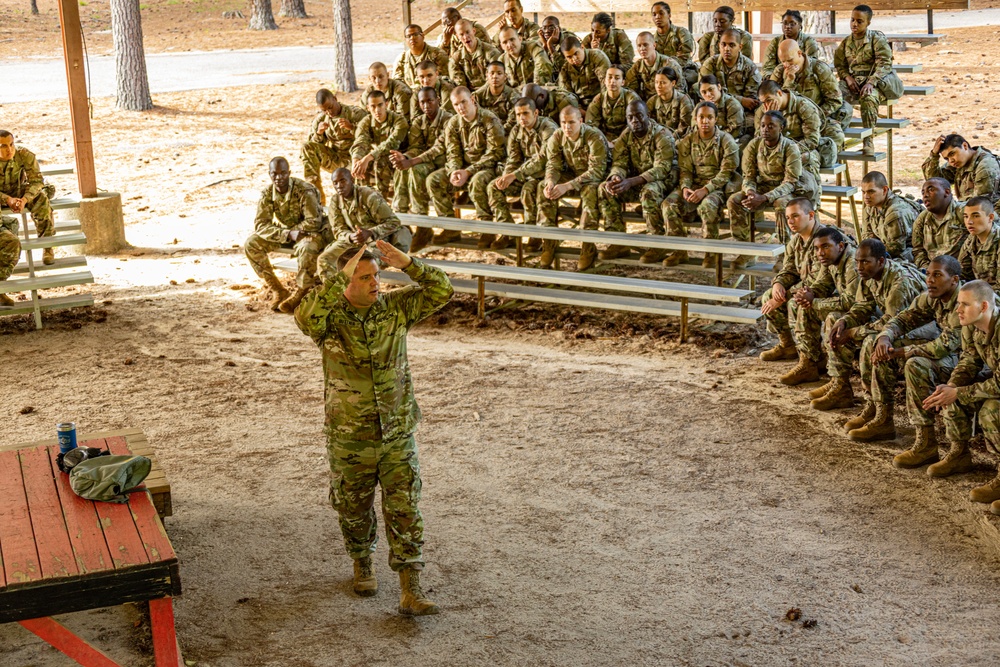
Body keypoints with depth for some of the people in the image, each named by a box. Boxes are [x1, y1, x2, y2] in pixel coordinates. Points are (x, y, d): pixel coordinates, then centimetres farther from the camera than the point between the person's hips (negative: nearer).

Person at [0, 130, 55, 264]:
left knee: (41, 199, -29)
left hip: (19, 191, 1)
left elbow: (37, 180, -21)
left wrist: (24, 199, -37)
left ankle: (47, 247, -16)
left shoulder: (24, 155, -23)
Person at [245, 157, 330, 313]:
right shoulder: (266, 194, -9)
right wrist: (288, 234, -28)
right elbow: (260, 225, -15)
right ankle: (278, 291, -8)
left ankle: (301, 294, -18)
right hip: (283, 232, 5)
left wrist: (293, 231, -20)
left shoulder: (304, 191, -23)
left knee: (307, 248, -40)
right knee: (251, 244, -14)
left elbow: (313, 222, -26)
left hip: (310, 233, -5)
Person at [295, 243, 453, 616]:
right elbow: (306, 318, -35)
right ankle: (363, 564, 43)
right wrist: (340, 278, -35)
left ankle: (411, 592, 1)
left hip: (398, 435, 1)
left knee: (405, 513, -2)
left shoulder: (394, 308, -4)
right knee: (355, 511, 16)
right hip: (350, 440, -1)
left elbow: (442, 292, -9)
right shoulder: (330, 318, -12)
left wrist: (408, 264, -21)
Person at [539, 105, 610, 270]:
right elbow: (553, 165, -8)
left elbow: (596, 171, -30)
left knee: (590, 190, -38)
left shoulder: (595, 137, -25)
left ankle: (588, 248, -31)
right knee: (545, 188, -21)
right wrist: (550, 182, -34)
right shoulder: (557, 137, -8)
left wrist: (567, 186, -39)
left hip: (596, 177, -5)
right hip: (572, 173, 5)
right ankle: (549, 243, -16)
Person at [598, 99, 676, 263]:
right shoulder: (626, 135, 1)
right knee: (604, 189, -16)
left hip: (664, 179, -6)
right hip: (637, 181, 6)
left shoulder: (662, 135, -18)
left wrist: (631, 182, -40)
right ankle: (618, 243, -14)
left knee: (649, 191, -40)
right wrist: (616, 177, -32)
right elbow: (619, 163, -4)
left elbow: (662, 169, -28)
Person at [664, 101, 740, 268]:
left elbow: (726, 172, -12)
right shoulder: (687, 141, 6)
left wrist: (705, 190, -24)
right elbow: (685, 170, 6)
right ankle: (679, 250, -11)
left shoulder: (726, 141, -6)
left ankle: (710, 252, -19)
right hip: (695, 184, 4)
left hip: (718, 186, -4)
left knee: (707, 206, -37)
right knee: (669, 204, -23)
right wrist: (685, 187, -16)